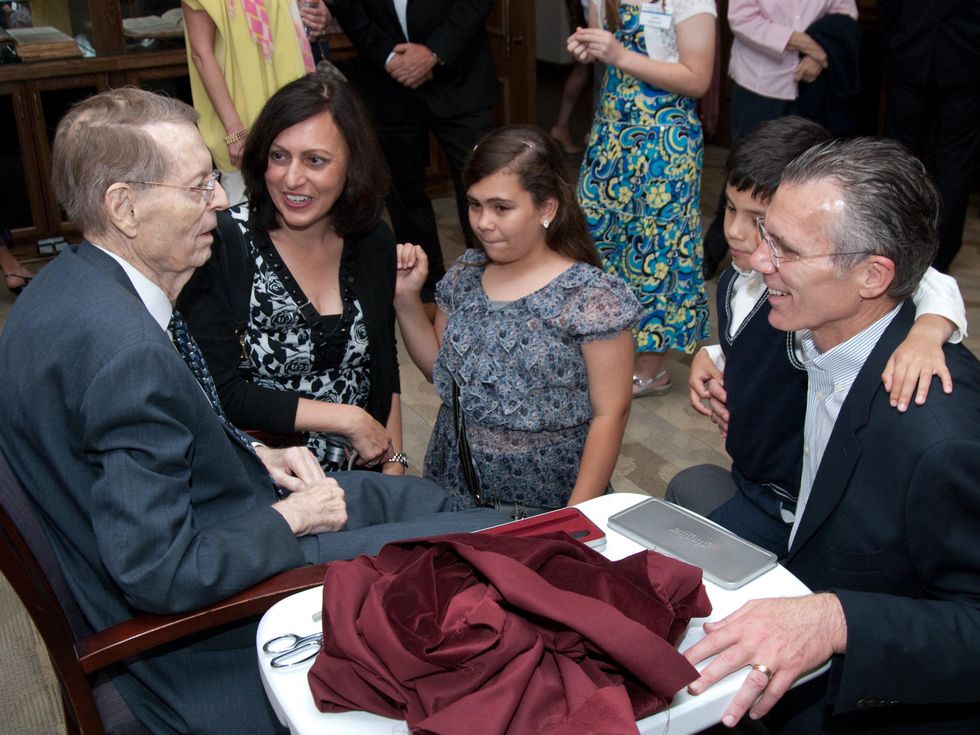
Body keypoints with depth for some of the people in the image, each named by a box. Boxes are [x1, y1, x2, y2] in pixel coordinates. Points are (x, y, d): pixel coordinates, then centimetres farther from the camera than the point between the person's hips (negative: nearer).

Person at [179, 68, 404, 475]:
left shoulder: (373, 242, 2)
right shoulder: (221, 244, -12)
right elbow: (218, 393, -15)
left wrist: (393, 462, 1)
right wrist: (348, 419, -13)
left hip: (357, 477, 3)